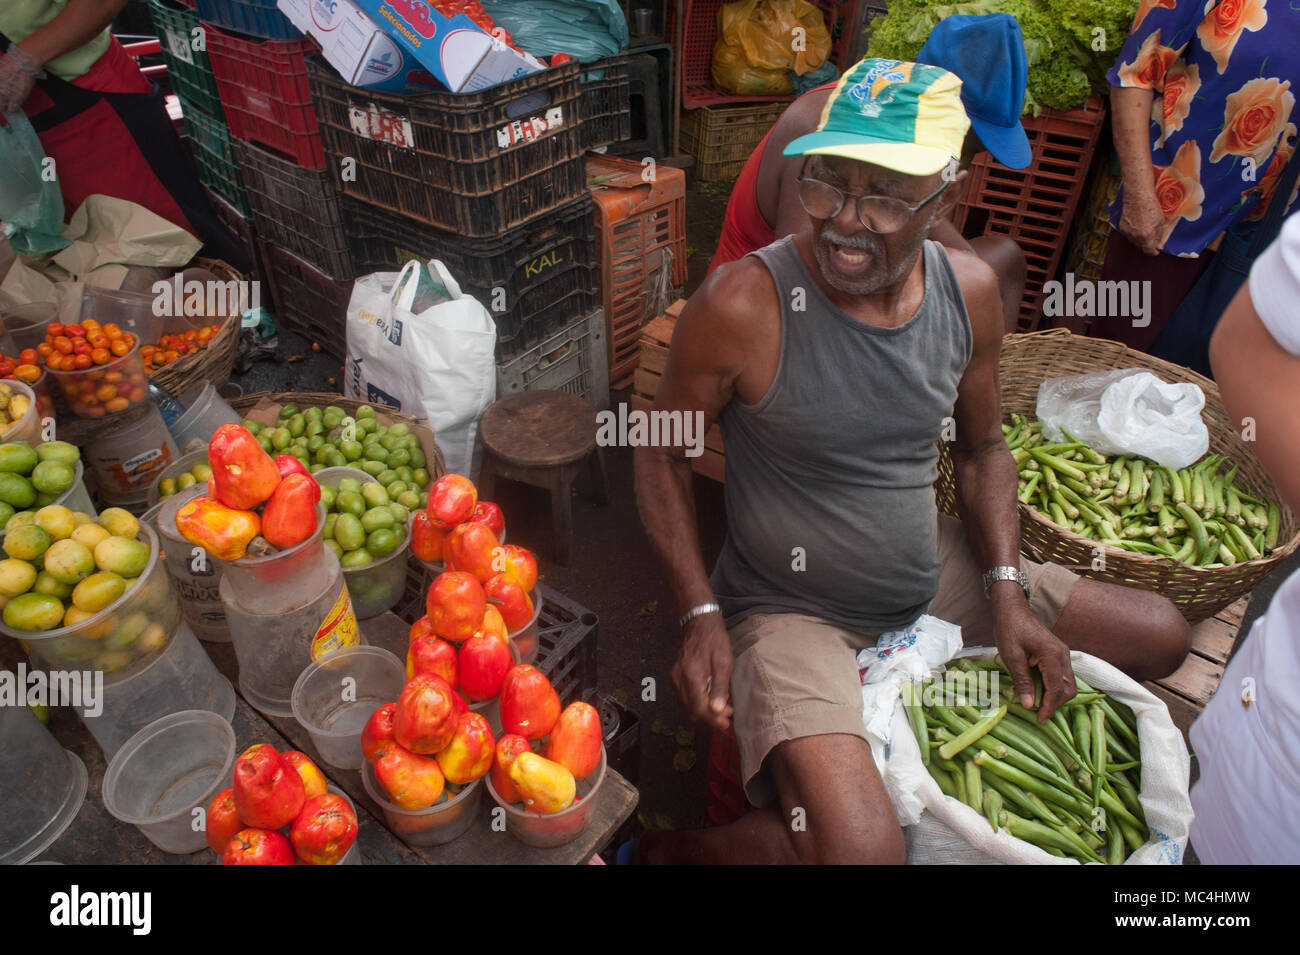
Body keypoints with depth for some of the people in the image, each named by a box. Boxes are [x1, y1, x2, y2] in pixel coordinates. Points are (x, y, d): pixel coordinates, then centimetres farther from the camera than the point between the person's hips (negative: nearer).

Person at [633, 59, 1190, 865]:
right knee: (859, 847, -28)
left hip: (934, 578, 7)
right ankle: (667, 848, 3)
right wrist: (702, 614, -17)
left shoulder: (971, 291, -5)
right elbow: (662, 455, -10)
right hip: (792, 609, -6)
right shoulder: (742, 306, -22)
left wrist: (1007, 593, -1)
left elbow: (983, 446, 9)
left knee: (1161, 638, 17)